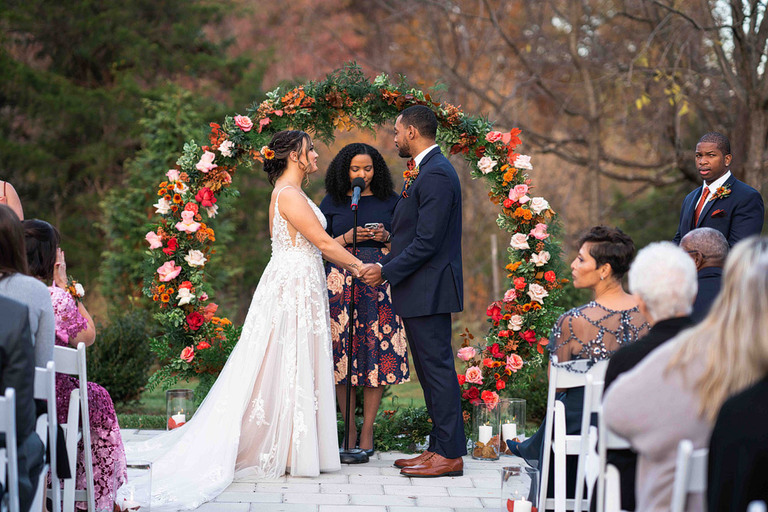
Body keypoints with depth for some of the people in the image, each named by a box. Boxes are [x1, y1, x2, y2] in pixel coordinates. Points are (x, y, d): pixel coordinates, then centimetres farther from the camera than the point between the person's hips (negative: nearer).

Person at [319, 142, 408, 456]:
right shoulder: (332, 203, 10)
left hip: (379, 283, 0)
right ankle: (349, 428, 5)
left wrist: (385, 237, -7)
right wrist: (346, 238, -8)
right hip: (341, 284, 0)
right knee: (344, 351, -4)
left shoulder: (389, 201, 10)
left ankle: (368, 430, 1)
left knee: (377, 353, -5)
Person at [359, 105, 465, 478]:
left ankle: (450, 454, -3)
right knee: (431, 371, 13)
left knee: (438, 369, -7)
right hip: (421, 292, 11)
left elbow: (427, 241, -21)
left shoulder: (436, 175, -17)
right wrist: (384, 265, 13)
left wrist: (387, 272, -14)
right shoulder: (426, 171, 16)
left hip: (428, 291, -11)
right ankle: (439, 448, 18)